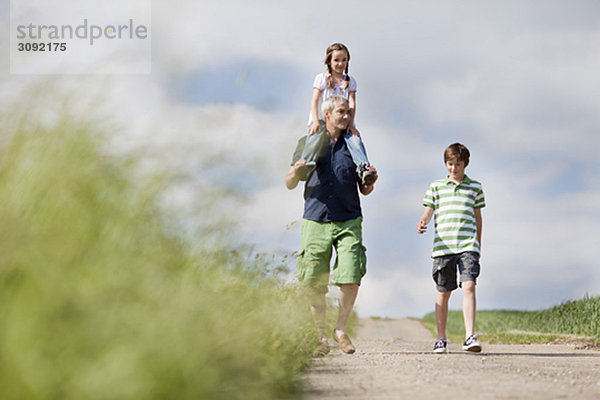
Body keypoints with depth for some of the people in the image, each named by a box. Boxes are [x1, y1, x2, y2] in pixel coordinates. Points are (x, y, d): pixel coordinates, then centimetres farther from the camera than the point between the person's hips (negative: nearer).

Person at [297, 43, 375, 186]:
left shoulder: (350, 81, 14)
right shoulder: (321, 78, 7)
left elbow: (352, 103, 3)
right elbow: (315, 101, -3)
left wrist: (350, 123, -13)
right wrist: (316, 121, -19)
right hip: (322, 119, -2)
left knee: (354, 137, -28)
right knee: (318, 134, -38)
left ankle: (363, 169, -45)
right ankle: (306, 165, -50)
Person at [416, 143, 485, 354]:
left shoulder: (475, 187, 13)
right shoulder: (436, 186, 11)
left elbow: (478, 217, 19)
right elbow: (428, 211, 5)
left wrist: (478, 245, 19)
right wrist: (422, 222, -18)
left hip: (468, 245, 0)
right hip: (443, 246, 1)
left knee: (469, 286, -15)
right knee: (443, 292, 4)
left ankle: (470, 337, -19)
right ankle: (441, 338, 14)